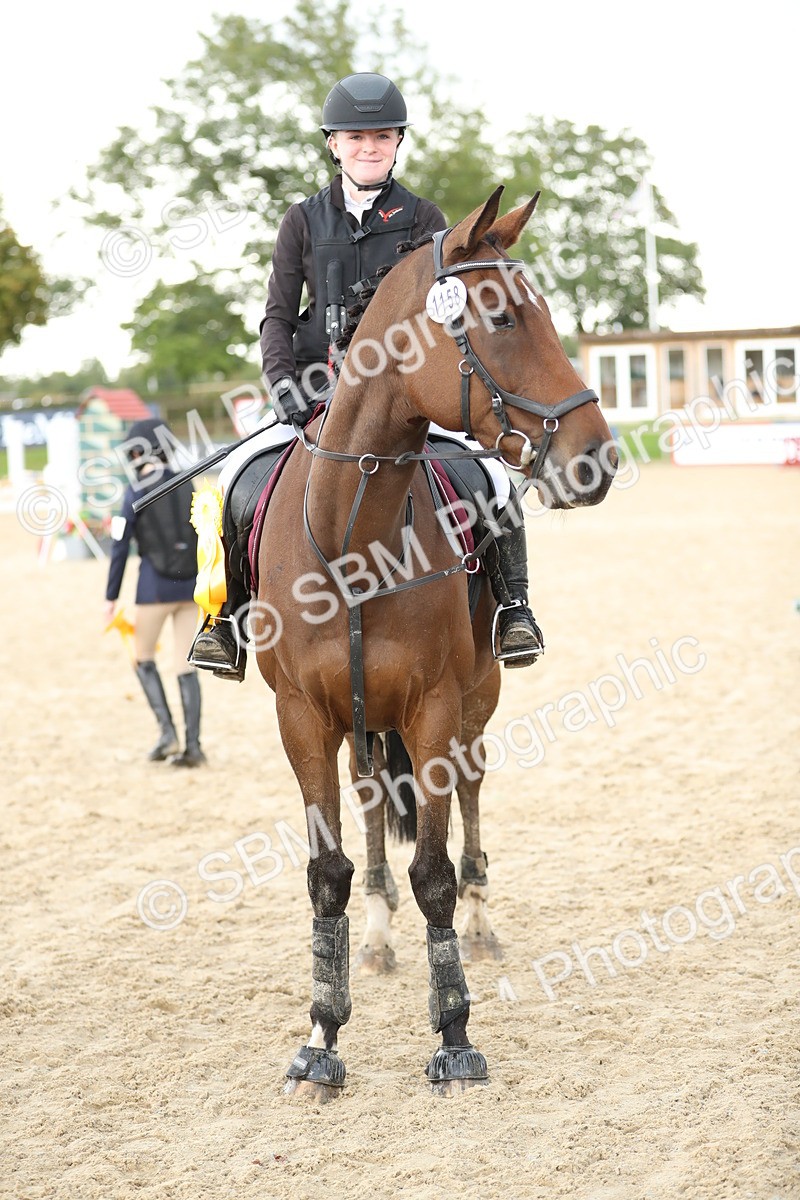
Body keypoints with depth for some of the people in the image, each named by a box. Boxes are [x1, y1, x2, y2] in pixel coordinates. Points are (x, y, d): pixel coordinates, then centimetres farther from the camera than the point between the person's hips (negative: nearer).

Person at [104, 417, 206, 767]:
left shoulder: (137, 492, -7)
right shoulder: (187, 486, 7)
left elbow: (120, 548, -8)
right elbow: (203, 538, 11)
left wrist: (111, 597, -3)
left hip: (155, 584, -4)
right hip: (190, 584, 4)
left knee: (144, 659, 12)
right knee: (186, 665, 7)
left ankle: (168, 732, -3)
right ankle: (193, 745, 1)